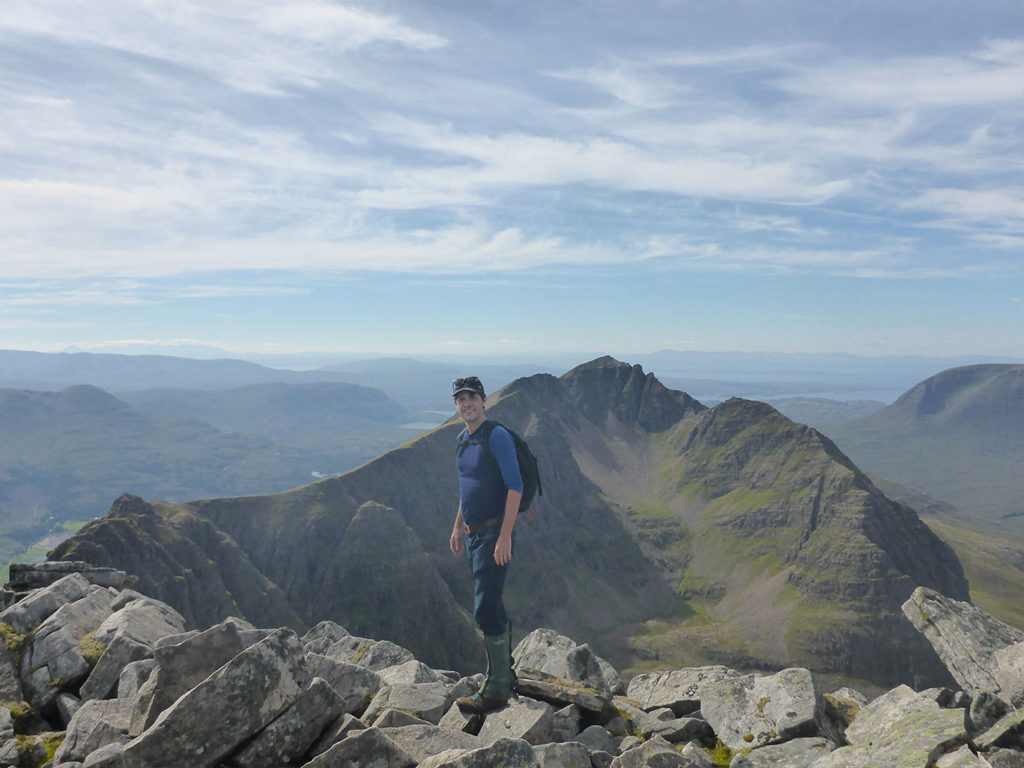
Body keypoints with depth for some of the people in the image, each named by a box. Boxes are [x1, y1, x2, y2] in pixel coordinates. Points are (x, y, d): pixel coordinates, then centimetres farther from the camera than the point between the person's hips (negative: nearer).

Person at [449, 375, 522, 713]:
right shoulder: (463, 440, 13)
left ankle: (495, 690, 1)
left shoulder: (497, 436, -14)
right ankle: (506, 674, 29)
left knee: (486, 611, -9)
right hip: (473, 534, 9)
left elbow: (515, 485, -19)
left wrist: (505, 535, -23)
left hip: (494, 533, -9)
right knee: (492, 607, 16)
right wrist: (458, 527, 22)